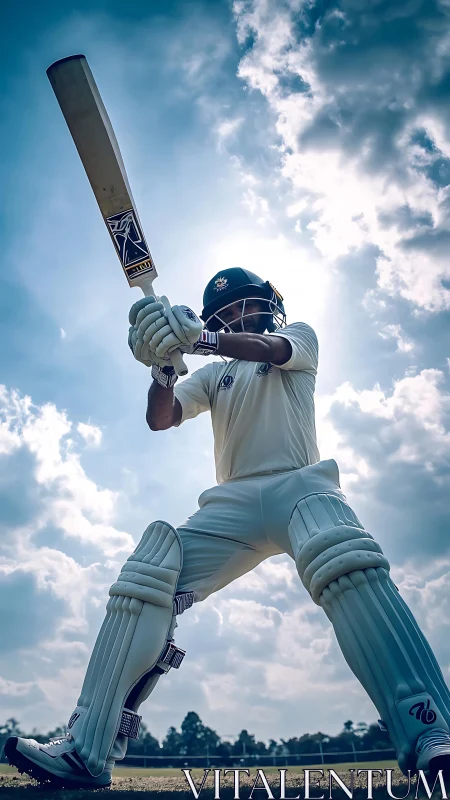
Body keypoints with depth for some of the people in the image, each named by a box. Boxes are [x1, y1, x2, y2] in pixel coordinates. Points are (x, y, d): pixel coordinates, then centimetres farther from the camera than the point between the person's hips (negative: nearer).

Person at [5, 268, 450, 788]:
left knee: (347, 565, -35)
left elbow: (268, 349, -7)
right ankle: (88, 750, -14)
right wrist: (163, 366, -14)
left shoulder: (299, 337, 19)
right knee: (145, 582, -17)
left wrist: (194, 337, -26)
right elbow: (161, 419, 9)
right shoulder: (215, 374, 26)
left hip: (300, 485, -3)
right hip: (233, 503, 3)